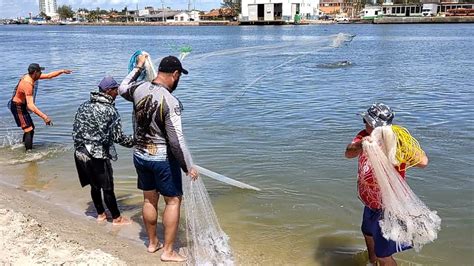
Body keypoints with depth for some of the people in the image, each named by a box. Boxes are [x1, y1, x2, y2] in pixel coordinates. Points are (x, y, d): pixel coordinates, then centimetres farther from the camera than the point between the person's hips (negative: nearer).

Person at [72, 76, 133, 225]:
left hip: (80, 154, 7)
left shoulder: (84, 106, 6)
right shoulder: (110, 111, -14)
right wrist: (133, 142, 2)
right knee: (107, 188, 7)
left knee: (95, 186, 20)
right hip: (98, 156, -7)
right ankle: (116, 218, 19)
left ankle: (100, 214, 34)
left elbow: (75, 129, 10)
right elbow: (118, 137, -13)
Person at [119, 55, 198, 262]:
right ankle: (168, 251, 12)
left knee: (149, 199, 19)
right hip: (162, 159, -7)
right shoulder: (170, 102, -23)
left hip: (140, 156, 7)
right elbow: (176, 141, -23)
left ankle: (152, 242, 34)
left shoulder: (139, 89, -5)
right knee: (173, 201, 7)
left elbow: (122, 89, 21)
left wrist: (138, 67, 29)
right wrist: (189, 167, -13)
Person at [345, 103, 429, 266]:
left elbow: (423, 161, -42)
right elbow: (348, 153, -26)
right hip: (371, 201, 8)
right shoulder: (364, 136, -9)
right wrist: (360, 146, -48)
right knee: (368, 232, 34)